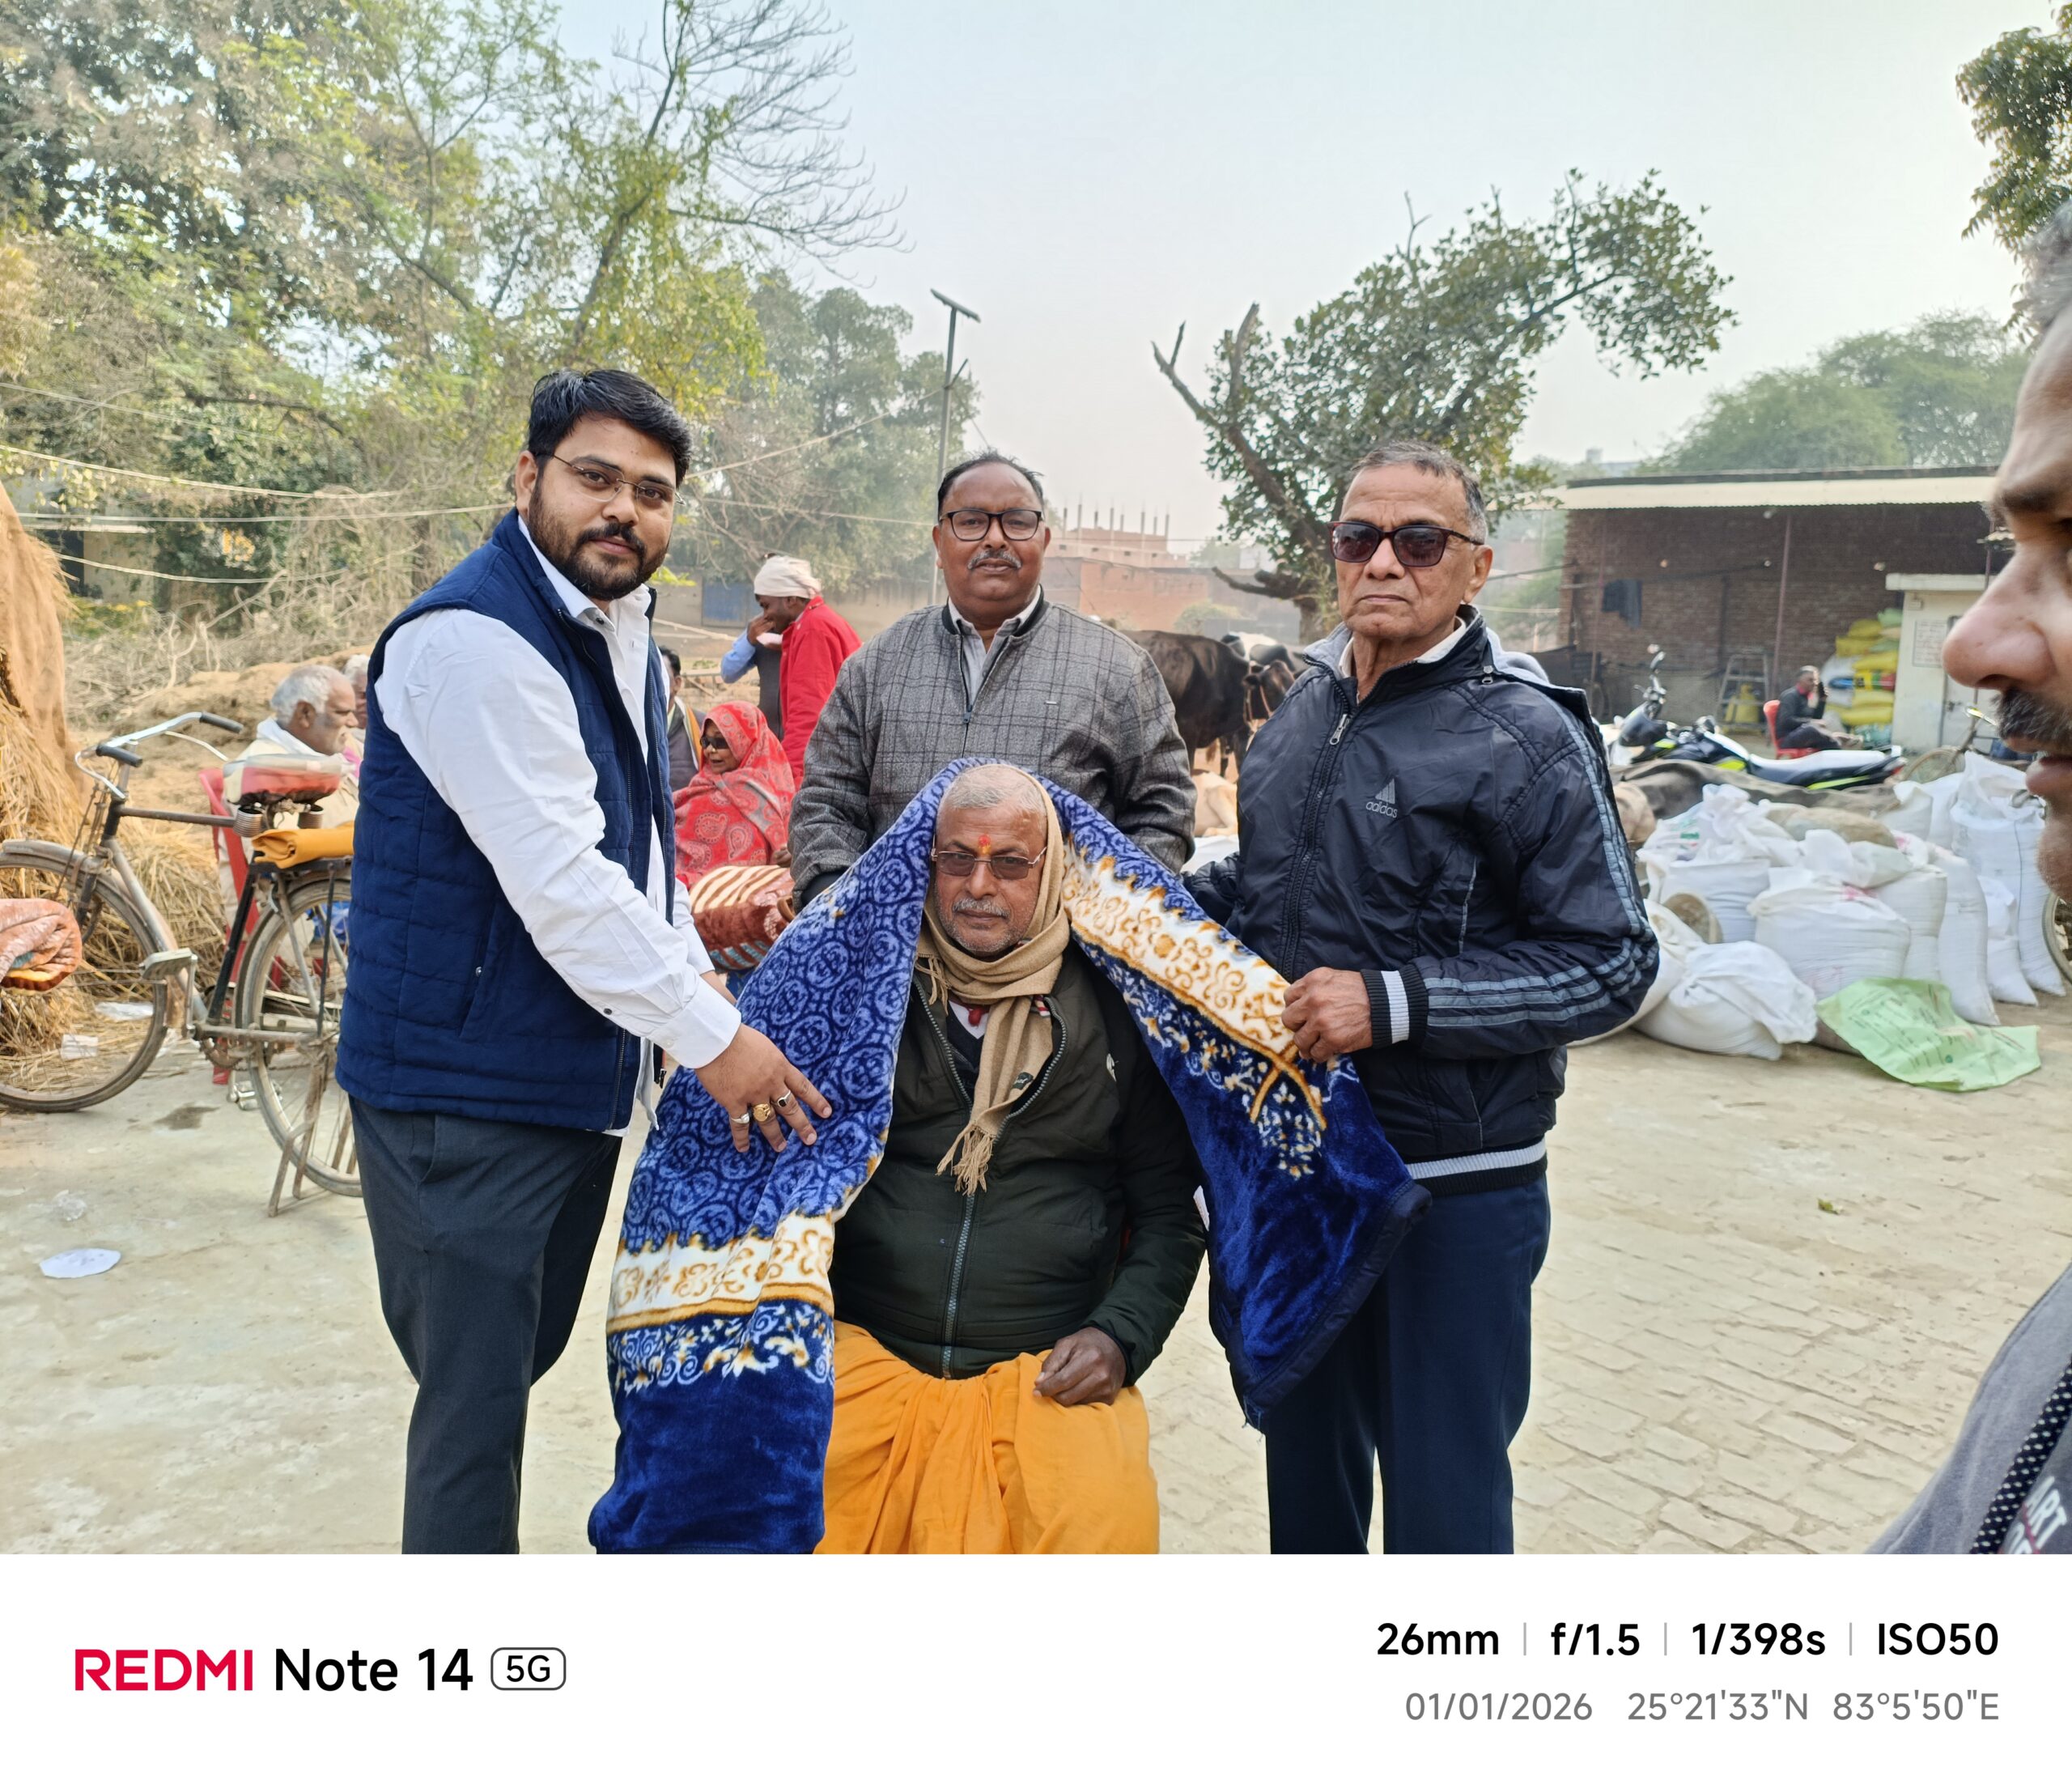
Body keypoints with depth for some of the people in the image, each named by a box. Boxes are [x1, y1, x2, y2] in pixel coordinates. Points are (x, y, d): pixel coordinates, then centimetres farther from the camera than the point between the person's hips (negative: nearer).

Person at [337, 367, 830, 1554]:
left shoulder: (624, 633, 10)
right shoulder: (474, 639, -20)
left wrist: (699, 978, 7)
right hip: (463, 1087, -9)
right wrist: (714, 1040, -20)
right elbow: (561, 884, -26)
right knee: (476, 1391, 2)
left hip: (580, 1073, 9)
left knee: (523, 1355, 22)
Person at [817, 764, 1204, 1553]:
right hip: (865, 1353, 1)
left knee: (1104, 1516, -29)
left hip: (1050, 1370, 0)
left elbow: (1170, 1209, 11)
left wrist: (1121, 1334, -4)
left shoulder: (1115, 1011, 6)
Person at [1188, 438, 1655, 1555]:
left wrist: (1393, 1002, -23)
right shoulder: (1308, 707, 7)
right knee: (1305, 1451, 24)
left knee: (1442, 1491, 7)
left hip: (1456, 1185, -6)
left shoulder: (1525, 737, -13)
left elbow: (1610, 962, -16)